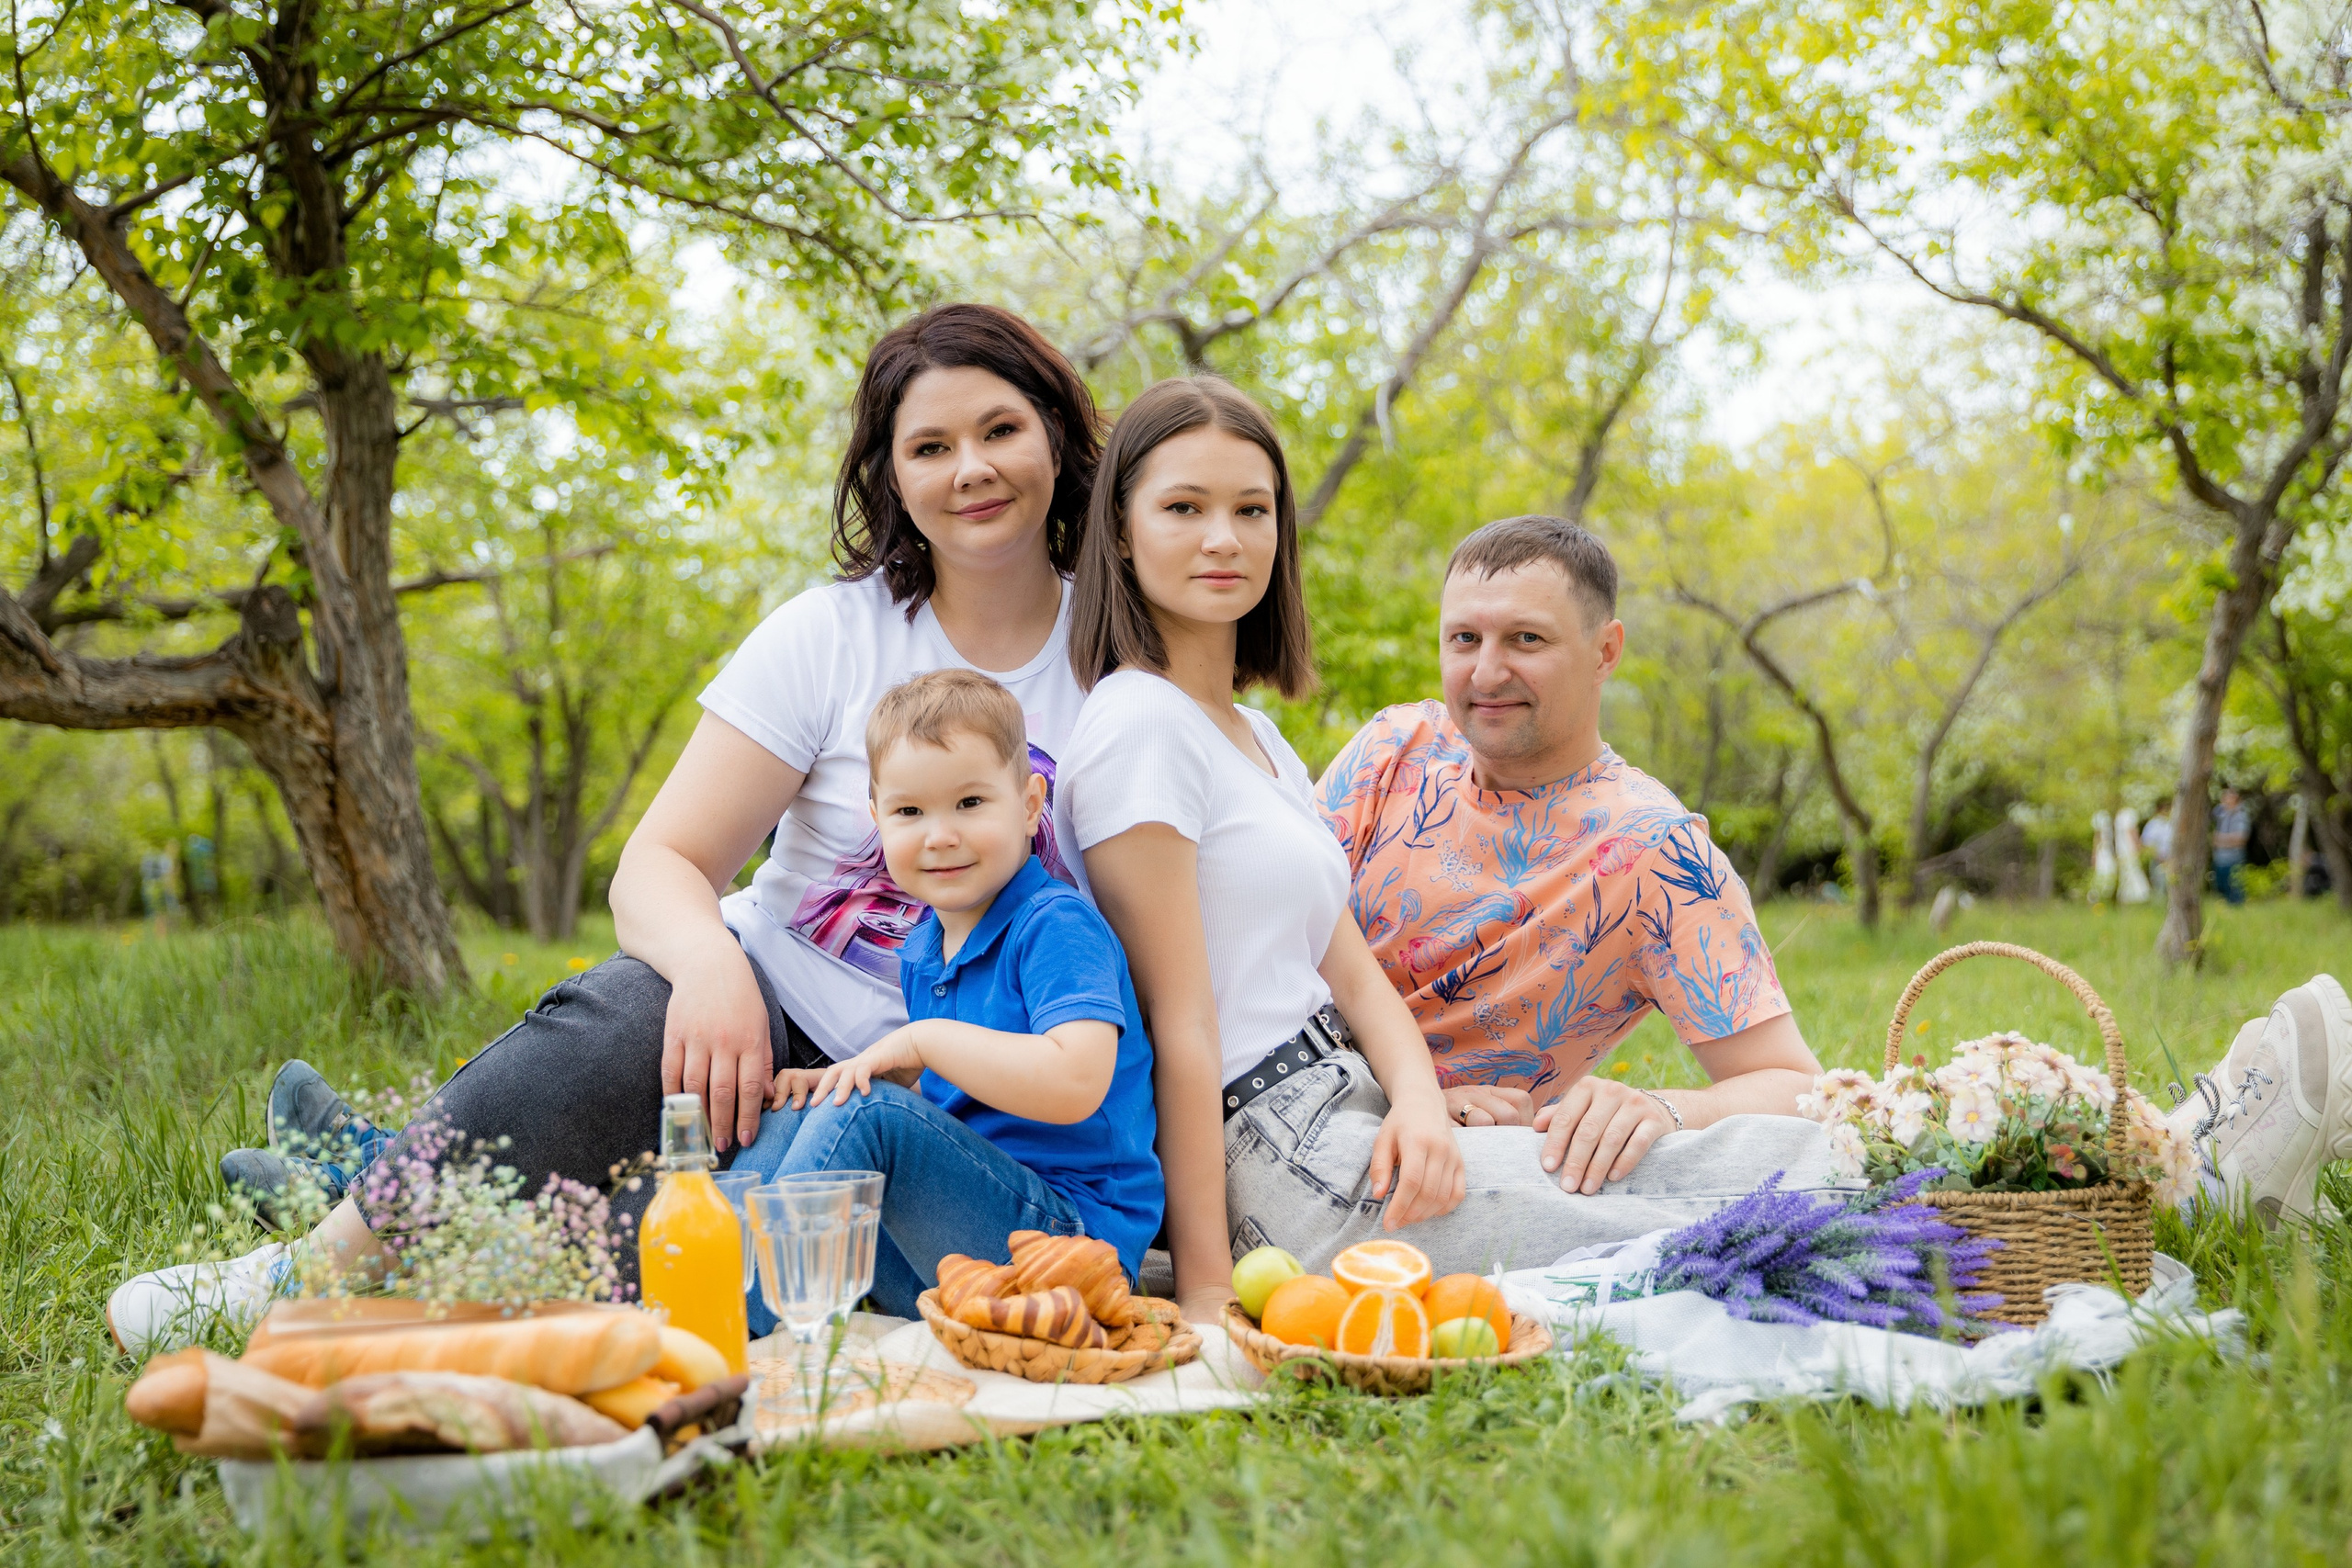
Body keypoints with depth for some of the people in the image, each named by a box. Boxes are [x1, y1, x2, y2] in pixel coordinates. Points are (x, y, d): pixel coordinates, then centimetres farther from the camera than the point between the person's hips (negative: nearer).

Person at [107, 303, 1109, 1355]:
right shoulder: (829, 635, -2)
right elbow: (658, 865, -8)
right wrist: (711, 966, -33)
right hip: (765, 1000, 0)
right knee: (621, 1023, -36)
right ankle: (324, 1261, -26)